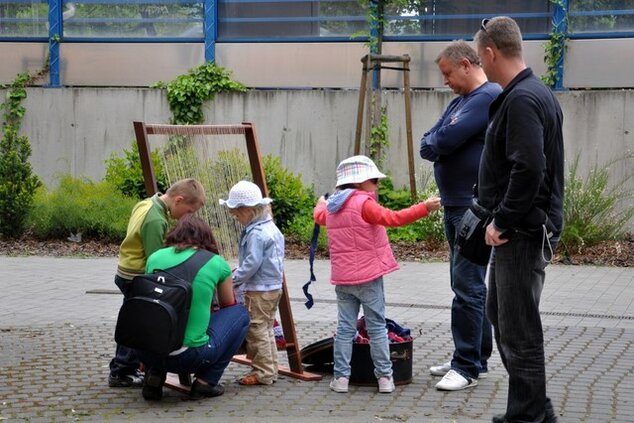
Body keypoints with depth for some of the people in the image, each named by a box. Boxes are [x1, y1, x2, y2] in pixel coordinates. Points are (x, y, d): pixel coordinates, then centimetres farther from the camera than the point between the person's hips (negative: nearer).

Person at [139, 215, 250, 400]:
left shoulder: (155, 257, 10)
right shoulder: (217, 264, 4)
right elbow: (228, 305, 24)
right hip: (190, 356, -4)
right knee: (240, 313, 18)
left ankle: (155, 376, 14)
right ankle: (206, 381, 11)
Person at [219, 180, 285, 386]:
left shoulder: (256, 234, -20)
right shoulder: (270, 228, 12)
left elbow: (252, 263, -23)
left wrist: (233, 280, -15)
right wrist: (239, 272, 16)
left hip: (259, 290, -10)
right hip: (272, 286, 10)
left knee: (257, 329, -3)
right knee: (266, 329, 17)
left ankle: (263, 372, 2)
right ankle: (270, 369, 24)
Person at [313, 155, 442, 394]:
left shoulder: (332, 207, 13)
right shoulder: (363, 203, -10)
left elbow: (320, 217, 35)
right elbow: (392, 218, -21)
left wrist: (321, 204, 58)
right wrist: (424, 208, -22)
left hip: (342, 278, 6)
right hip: (368, 276, -6)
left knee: (345, 327, 7)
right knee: (377, 327, 1)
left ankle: (341, 377, 3)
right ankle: (384, 377, 3)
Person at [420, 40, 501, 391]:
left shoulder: (489, 96, -13)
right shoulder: (460, 101, 18)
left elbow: (448, 139, -22)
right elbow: (428, 143, 12)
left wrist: (434, 144, -1)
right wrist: (439, 146, -9)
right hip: (455, 206, 10)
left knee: (468, 287, -9)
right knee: (469, 285, 14)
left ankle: (467, 366, -6)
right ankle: (477, 358, 22)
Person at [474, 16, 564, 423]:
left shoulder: (521, 100, -18)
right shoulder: (538, 93, 14)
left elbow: (529, 170, -27)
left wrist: (503, 221, -18)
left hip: (522, 235, -11)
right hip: (525, 228, 11)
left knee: (518, 328, -3)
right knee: (499, 313, 20)